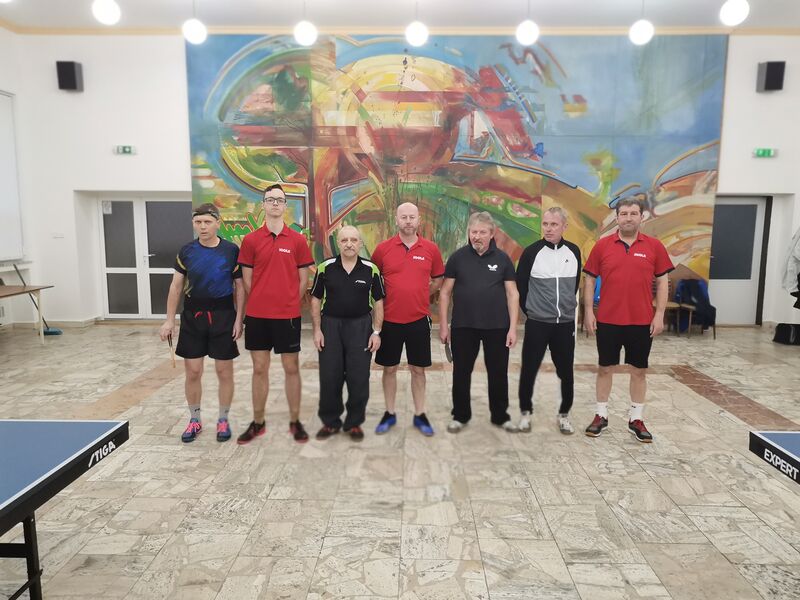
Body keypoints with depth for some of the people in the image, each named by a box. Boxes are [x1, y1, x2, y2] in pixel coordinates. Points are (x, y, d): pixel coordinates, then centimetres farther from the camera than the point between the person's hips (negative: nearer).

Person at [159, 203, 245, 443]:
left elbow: (239, 288, 0)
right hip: (193, 316, 2)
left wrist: (238, 320, -5)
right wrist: (169, 320, 3)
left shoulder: (232, 250, -5)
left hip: (223, 316, -2)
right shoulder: (187, 251, 1)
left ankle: (223, 420, 22)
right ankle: (194, 420, 25)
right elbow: (176, 287, 7)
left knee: (224, 371, 5)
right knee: (193, 372, 7)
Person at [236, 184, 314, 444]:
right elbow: (247, 280, 4)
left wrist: (288, 303, 3)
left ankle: (295, 421, 20)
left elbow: (303, 279, 3)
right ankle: (257, 422, 24)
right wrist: (263, 303, 4)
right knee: (259, 369, 10)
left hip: (288, 315, -1)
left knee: (291, 368, 7)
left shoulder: (298, 240, 0)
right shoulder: (250, 240, 2)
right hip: (257, 315, 1)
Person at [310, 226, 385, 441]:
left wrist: (376, 332, -3)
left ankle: (354, 423, 20)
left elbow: (378, 302, 3)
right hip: (330, 325, 1)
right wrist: (317, 329, -1)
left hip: (361, 326, 0)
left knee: (359, 379, 3)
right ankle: (330, 421, 22)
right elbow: (316, 299, 5)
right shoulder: (325, 268, 0)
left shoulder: (371, 270, -1)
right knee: (329, 377, 5)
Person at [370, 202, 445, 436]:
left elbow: (438, 279, 12)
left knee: (418, 369, 10)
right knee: (389, 368, 10)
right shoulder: (383, 248, -3)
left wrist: (420, 296, 5)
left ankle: (420, 415, 23)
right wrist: (384, 297, 2)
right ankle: (389, 414, 26)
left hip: (419, 319, 0)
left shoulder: (431, 249, -1)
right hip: (390, 319, 0)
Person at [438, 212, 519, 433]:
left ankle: (500, 416, 28)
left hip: (497, 327, 0)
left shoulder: (502, 258, 1)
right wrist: (443, 325, -2)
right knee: (461, 373, 9)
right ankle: (460, 415, 26)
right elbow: (445, 292, 2)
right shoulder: (458, 257, 0)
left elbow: (512, 294, 1)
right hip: (463, 326, 0)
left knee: (498, 373, 11)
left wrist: (513, 328, -5)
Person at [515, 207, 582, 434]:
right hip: (537, 323, -3)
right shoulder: (532, 252, -8)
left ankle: (564, 414, 26)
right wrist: (529, 309, 5)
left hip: (566, 323, 3)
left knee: (566, 372, 10)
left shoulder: (574, 251, 2)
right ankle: (525, 412, 23)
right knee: (529, 370, 5)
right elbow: (520, 285, 1)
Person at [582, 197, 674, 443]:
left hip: (642, 321, 1)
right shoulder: (602, 245, -1)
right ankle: (601, 415, 23)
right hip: (608, 320, 0)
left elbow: (662, 282, 3)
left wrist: (659, 315, -3)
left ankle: (636, 419, 24)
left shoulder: (654, 246, 0)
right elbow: (589, 279, 3)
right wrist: (588, 311, -3)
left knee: (639, 370, 10)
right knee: (605, 368, 10)